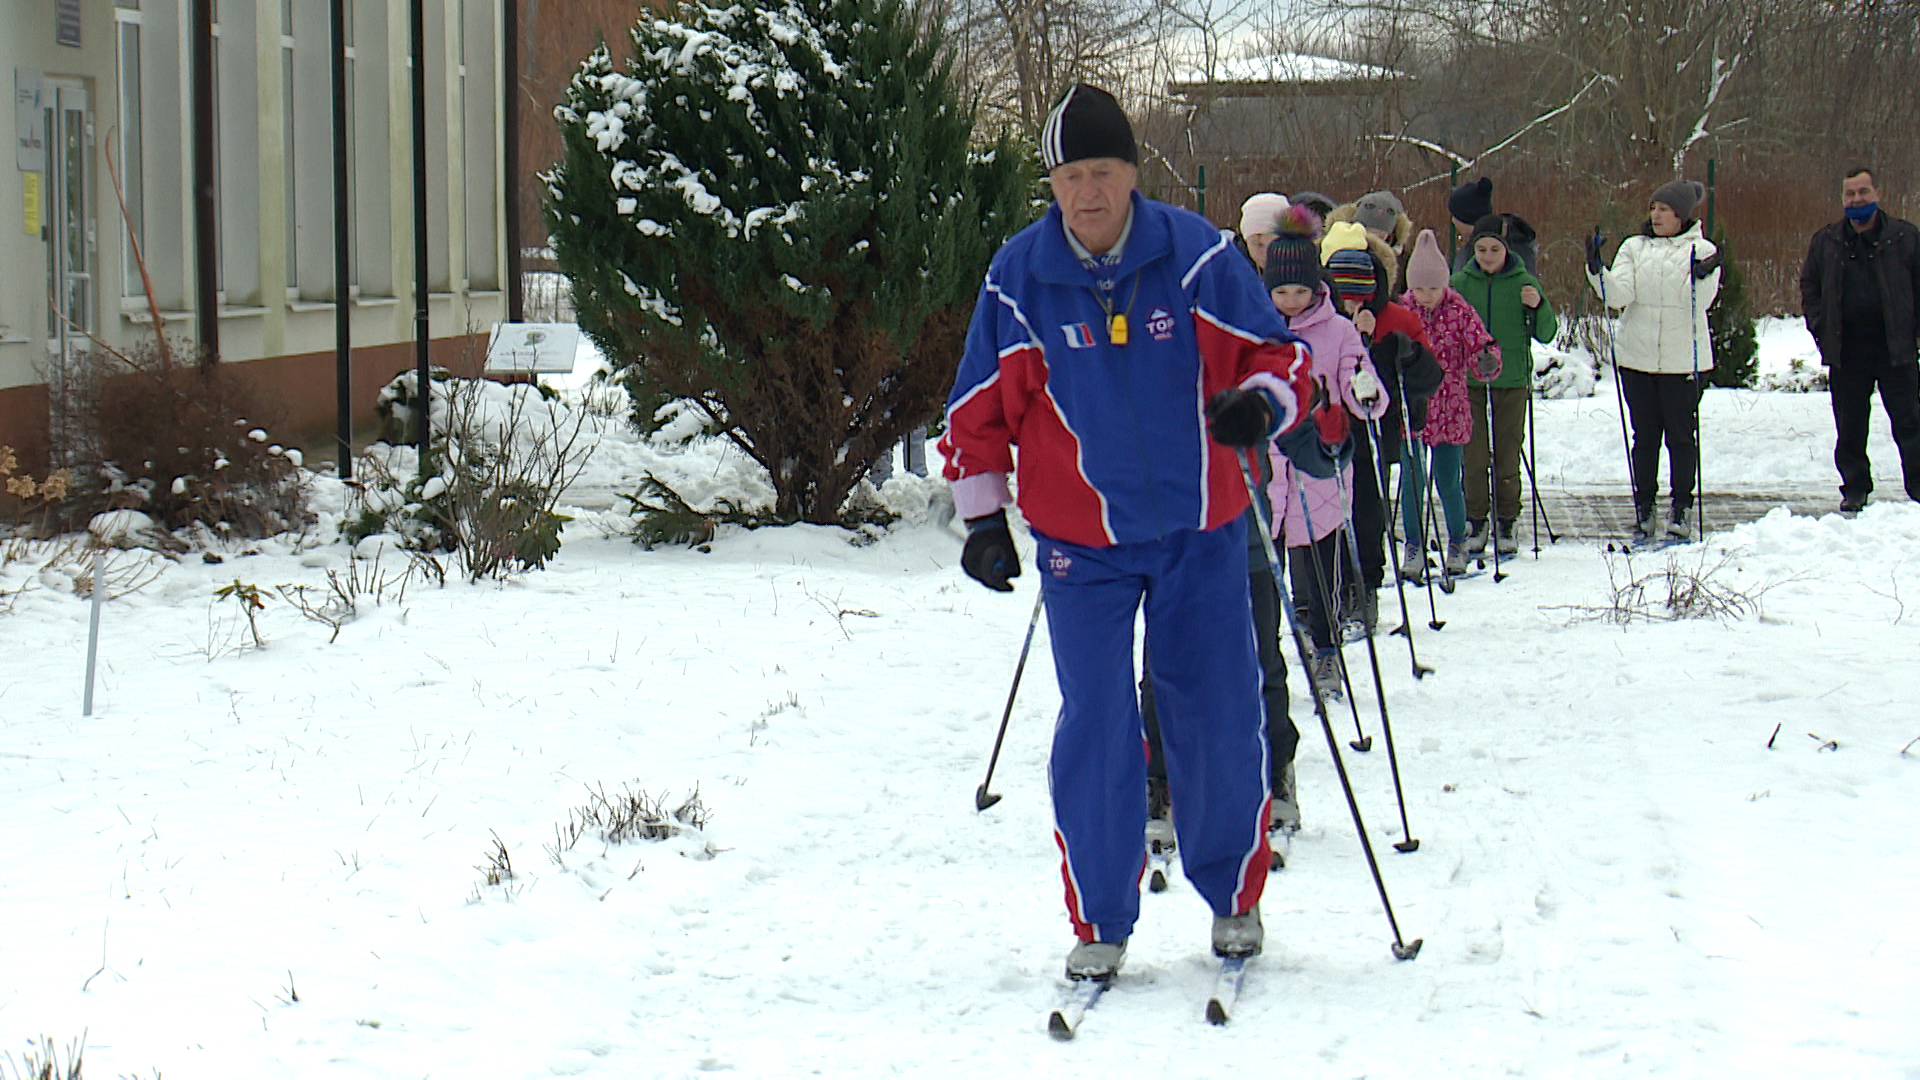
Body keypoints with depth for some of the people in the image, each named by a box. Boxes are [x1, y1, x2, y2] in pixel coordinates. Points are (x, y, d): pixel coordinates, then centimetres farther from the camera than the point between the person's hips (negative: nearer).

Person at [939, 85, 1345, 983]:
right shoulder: (1019, 276, -5)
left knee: (1219, 719, 5)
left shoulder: (1195, 254, -7)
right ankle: (1100, 922, 10)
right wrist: (982, 517, 3)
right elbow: (981, 406, 5)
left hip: (1203, 533, 0)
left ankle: (1233, 898, 25)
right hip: (1081, 544, 0)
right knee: (1095, 729, -3)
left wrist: (1262, 403, -19)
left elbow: (1273, 351, 2)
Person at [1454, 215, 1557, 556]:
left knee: (1508, 455, 4)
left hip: (1512, 378, -1)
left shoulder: (1524, 282, 0)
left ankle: (1506, 522, 14)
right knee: (1474, 455, 0)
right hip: (1470, 378, 1)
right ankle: (1477, 521, 11)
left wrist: (1539, 306, -18)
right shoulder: (1461, 282, 3)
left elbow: (1545, 335, 0)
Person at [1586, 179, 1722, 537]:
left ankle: (1681, 507, 14)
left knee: (1681, 435, 4)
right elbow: (1619, 295, -5)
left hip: (1684, 360, -2)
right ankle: (1643, 507, 16)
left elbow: (1700, 302, -13)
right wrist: (1597, 270, -20)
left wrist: (1703, 276, -32)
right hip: (1638, 359, 2)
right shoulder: (1634, 248, 7)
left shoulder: (1702, 250, 0)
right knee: (1645, 436, 8)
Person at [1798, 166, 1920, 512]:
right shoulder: (1825, 242, 8)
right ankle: (1855, 489, 16)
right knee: (1850, 429, 6)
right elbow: (1809, 288, 13)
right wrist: (1821, 331, 2)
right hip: (1846, 352, 2)